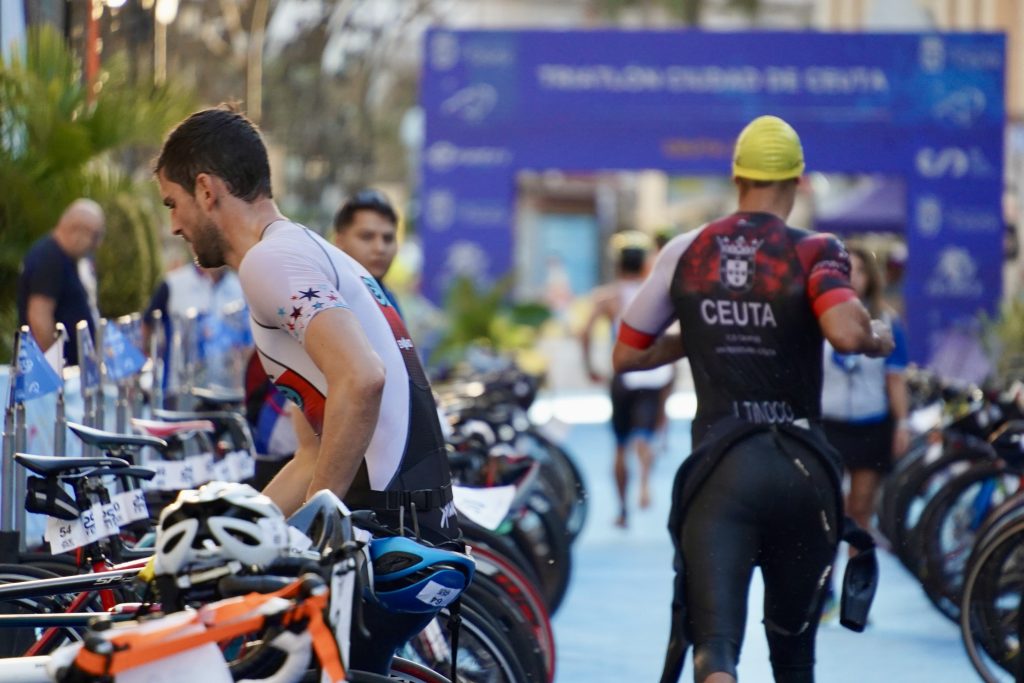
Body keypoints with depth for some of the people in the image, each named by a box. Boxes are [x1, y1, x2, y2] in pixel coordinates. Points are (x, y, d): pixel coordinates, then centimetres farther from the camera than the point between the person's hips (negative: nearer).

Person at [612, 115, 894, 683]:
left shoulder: (685, 252, 7)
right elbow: (847, 334, -23)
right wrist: (879, 337, 1)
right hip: (803, 469, 0)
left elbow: (626, 357, 13)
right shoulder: (814, 253, -3)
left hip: (720, 467, 0)